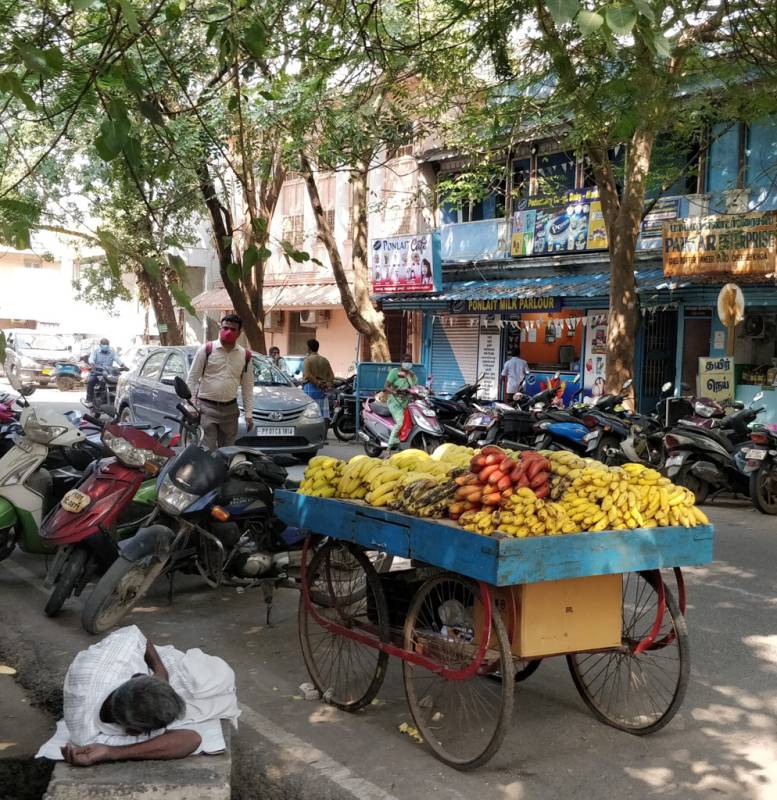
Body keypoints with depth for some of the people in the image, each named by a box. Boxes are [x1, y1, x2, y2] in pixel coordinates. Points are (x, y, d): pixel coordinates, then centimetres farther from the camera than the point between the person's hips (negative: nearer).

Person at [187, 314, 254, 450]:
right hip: (206, 408, -4)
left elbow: (247, 386, 11)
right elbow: (192, 378, -1)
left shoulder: (245, 356, 8)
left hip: (230, 409, 4)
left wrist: (248, 413, 7)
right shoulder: (206, 349, -3)